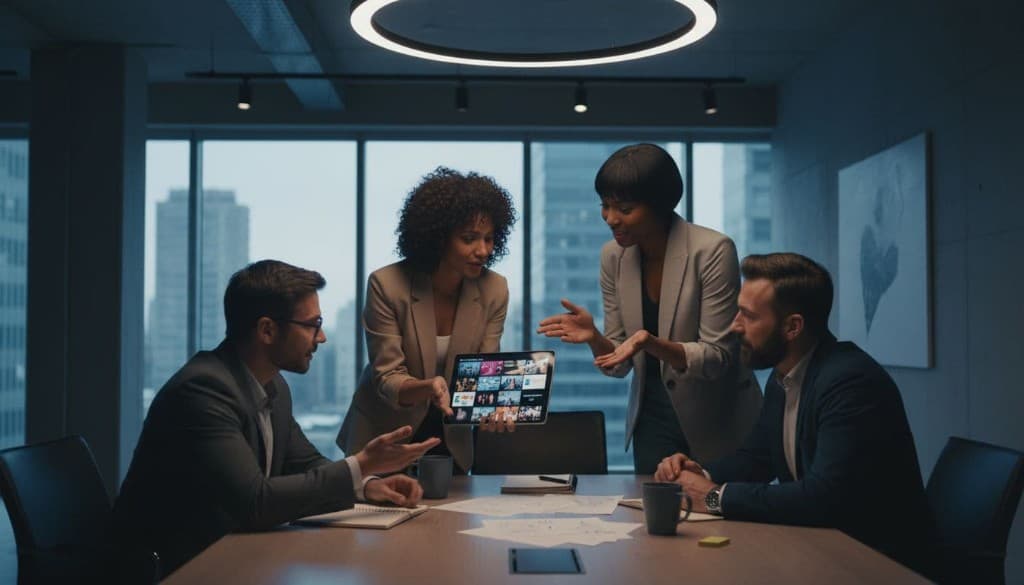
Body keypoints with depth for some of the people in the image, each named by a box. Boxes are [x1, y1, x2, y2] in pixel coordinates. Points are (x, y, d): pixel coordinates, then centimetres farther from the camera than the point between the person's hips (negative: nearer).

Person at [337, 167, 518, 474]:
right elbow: (387, 379, -20)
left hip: (451, 438, 3)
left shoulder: (494, 290, -11)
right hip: (384, 435, -3)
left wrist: (490, 408, -31)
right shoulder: (386, 285, -20)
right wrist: (429, 388, -40)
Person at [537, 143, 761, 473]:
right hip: (653, 419, 4)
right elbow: (619, 365, 0)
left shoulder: (713, 251, -19)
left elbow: (718, 357, -18)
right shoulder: (614, 256, -4)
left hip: (717, 424, -4)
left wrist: (651, 344, -33)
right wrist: (593, 337, -21)